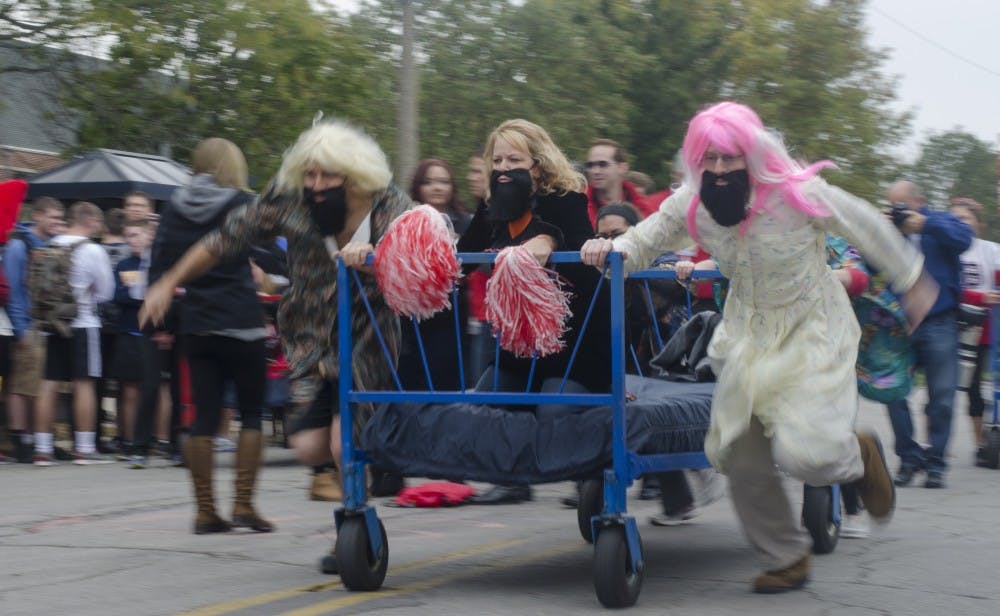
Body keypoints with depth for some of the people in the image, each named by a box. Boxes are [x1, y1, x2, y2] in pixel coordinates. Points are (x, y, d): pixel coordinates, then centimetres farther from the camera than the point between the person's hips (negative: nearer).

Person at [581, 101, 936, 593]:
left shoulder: (797, 195, -22)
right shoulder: (690, 205, -11)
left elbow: (867, 229, -8)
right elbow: (644, 241, -2)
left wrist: (912, 282, 4)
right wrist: (610, 250, -27)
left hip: (813, 331, -5)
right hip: (747, 336, 5)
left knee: (802, 452, -20)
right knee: (742, 460, 3)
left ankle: (860, 457, 19)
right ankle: (787, 560, 25)